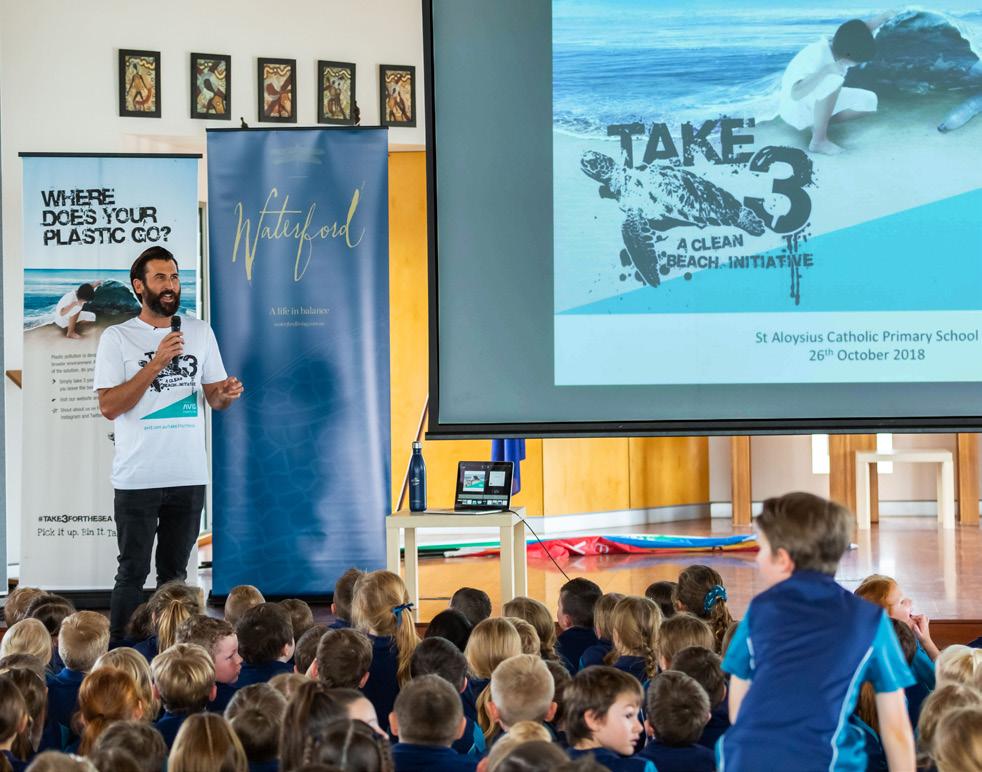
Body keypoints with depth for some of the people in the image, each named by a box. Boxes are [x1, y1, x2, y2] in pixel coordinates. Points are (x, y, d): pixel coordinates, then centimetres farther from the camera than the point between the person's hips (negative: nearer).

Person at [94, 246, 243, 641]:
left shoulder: (200, 332, 10)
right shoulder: (117, 337, -3)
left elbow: (214, 397, 15)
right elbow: (109, 406, -11)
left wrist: (227, 393, -9)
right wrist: (156, 363, -18)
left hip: (189, 476, 4)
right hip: (137, 478, -4)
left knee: (174, 573, 11)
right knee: (133, 573, -2)